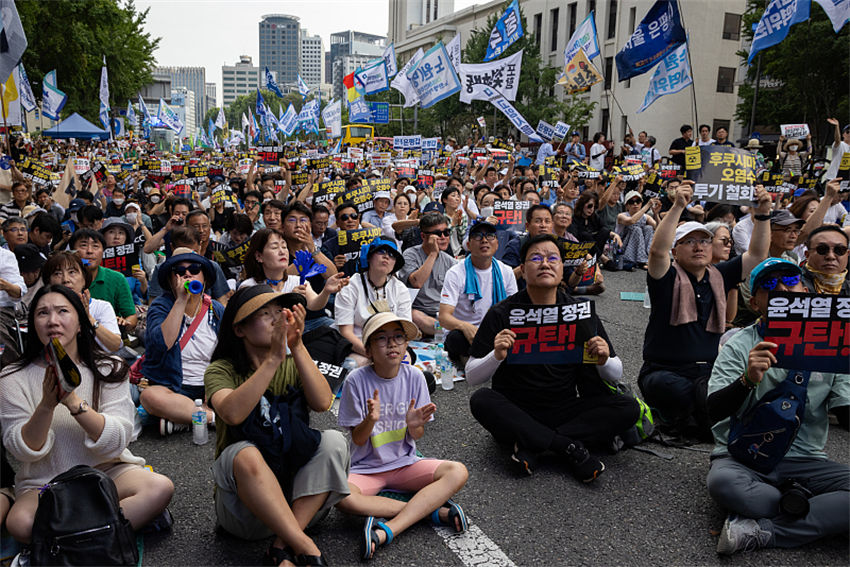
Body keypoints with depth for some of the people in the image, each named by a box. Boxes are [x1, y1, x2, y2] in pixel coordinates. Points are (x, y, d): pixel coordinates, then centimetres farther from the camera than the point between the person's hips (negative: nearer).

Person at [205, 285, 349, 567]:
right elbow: (233, 413, -25)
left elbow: (323, 403, -14)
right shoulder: (221, 371, -2)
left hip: (297, 495, 3)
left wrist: (297, 348, -21)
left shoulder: (293, 366, 7)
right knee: (245, 454, -33)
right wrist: (274, 358, -28)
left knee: (333, 441, -23)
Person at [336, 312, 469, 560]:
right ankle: (432, 509, -22)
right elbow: (358, 439, -7)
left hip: (405, 463, 3)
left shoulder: (414, 376, -4)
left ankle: (385, 531, -30)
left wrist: (414, 424, -22)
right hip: (366, 468, -2)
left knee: (457, 472, -23)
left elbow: (417, 436, 2)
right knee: (341, 497, -34)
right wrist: (371, 419, -28)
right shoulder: (357, 380, -11)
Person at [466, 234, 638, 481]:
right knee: (481, 400, -30)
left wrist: (603, 360, -18)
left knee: (628, 407, -17)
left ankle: (531, 446, -22)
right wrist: (497, 356, -27)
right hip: (516, 413, -2)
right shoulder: (502, 314, -6)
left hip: (566, 412, 2)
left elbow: (616, 375, 5)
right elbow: (472, 377, -7)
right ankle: (570, 447, -23)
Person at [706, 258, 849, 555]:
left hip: (804, 460, 3)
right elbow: (715, 411, -12)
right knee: (723, 483, -36)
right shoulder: (740, 345, -2)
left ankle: (761, 531, -21)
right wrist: (747, 380, -32)